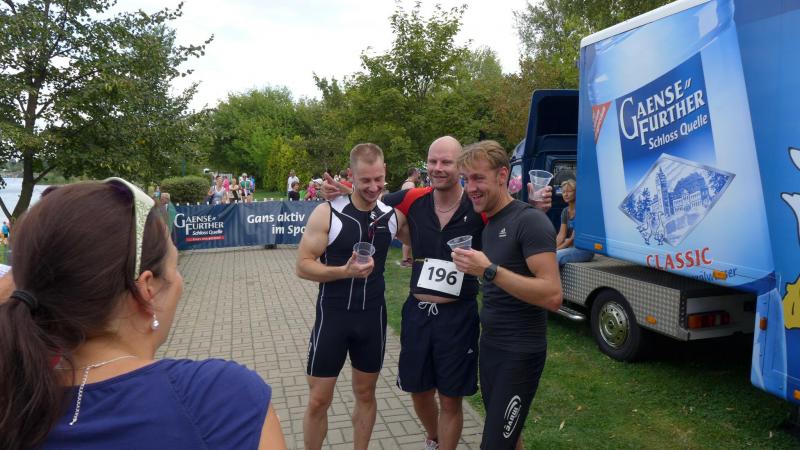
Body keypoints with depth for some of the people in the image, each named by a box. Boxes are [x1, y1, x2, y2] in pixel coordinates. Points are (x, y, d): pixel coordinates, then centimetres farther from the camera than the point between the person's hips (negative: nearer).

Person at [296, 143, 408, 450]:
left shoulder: (393, 215, -2)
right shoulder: (327, 213, -14)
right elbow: (303, 266, -14)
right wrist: (345, 271, -27)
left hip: (373, 316, 3)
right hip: (333, 316, -3)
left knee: (365, 394, 17)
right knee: (318, 400, 5)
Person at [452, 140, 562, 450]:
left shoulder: (530, 221, -17)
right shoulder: (488, 224, 8)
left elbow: (552, 296, -26)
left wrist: (489, 270, -29)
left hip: (520, 352, -8)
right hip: (490, 345, 8)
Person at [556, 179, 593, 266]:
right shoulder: (565, 211, 11)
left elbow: (573, 238, -16)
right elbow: (561, 235, 4)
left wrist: (556, 249, -17)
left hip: (584, 249, -7)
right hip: (571, 247, 7)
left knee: (555, 256, -28)